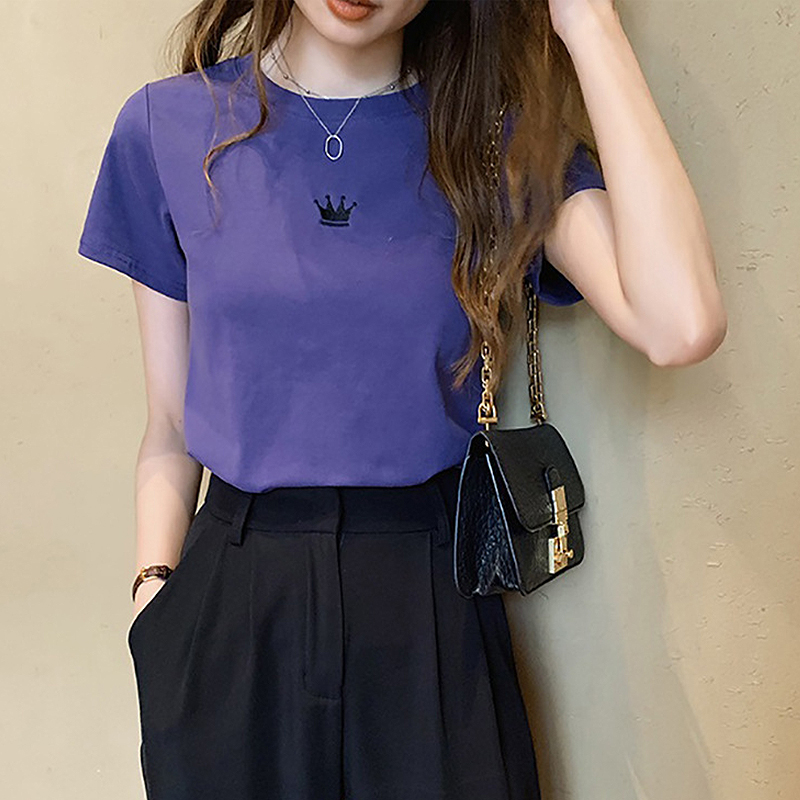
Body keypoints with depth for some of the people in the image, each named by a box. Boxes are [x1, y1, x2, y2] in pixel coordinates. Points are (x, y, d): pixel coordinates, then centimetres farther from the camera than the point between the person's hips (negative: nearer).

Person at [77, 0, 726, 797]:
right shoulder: (167, 125, -1)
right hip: (229, 607, 1)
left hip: (431, 609, 0)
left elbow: (681, 326, -23)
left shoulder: (504, 135, -3)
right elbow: (170, 434, 3)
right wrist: (155, 593, -11)